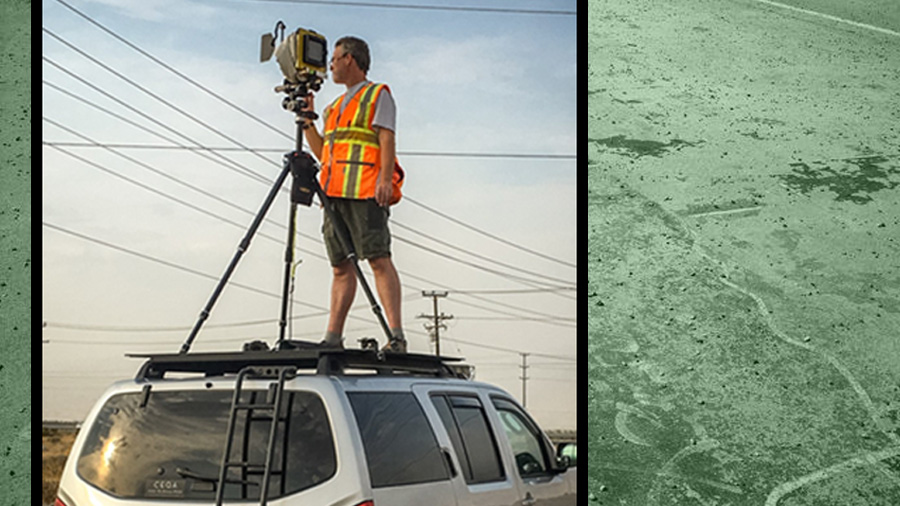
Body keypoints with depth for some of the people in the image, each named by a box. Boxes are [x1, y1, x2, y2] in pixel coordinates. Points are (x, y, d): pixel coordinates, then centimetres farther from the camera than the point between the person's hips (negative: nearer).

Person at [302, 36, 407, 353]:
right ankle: (333, 339, 1)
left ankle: (396, 337, -18)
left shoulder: (378, 95, 7)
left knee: (379, 259, -14)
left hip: (366, 191, -7)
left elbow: (387, 140, -5)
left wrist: (386, 179, -17)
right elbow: (322, 152, 28)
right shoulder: (335, 106, 28)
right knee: (341, 266, 4)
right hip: (335, 193, 7)